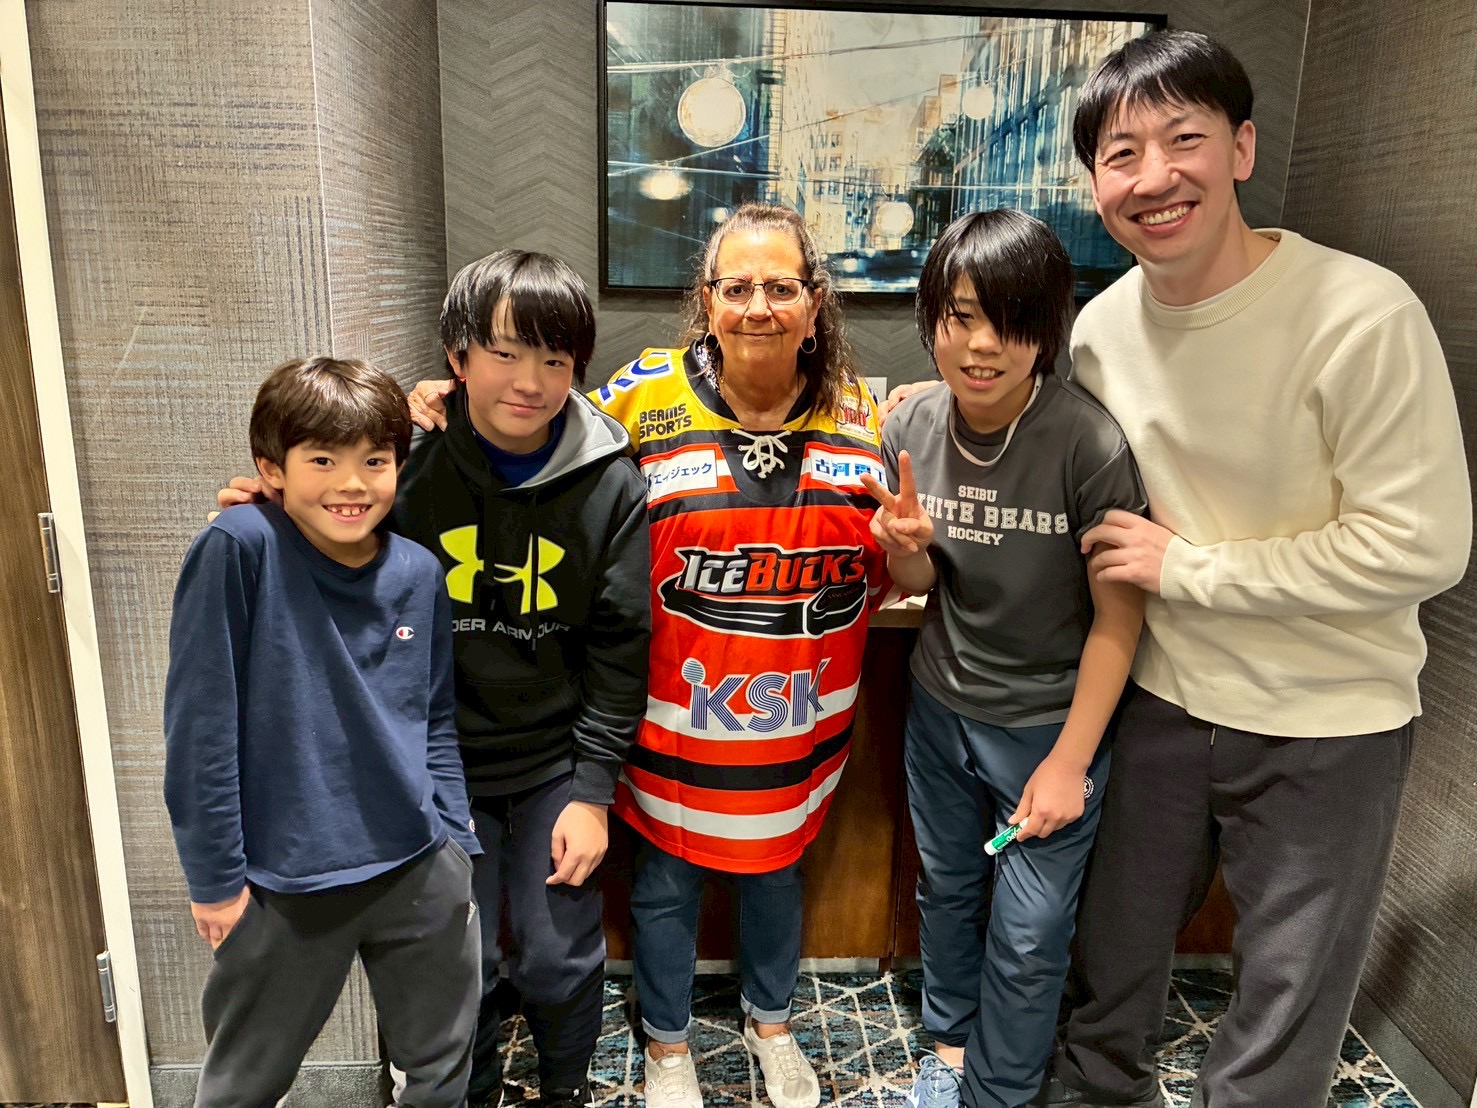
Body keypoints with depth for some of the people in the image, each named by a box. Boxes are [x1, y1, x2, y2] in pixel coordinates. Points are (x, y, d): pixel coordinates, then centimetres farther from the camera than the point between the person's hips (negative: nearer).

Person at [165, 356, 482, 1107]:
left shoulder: (418, 573, -1)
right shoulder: (238, 550, -15)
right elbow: (199, 722, -13)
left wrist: (455, 839, 3)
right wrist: (215, 875, -10)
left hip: (421, 868, 4)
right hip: (285, 877, -3)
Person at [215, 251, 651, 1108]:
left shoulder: (610, 485, -11)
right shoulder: (410, 460, -11)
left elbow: (618, 649, -6)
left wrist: (593, 788, -7)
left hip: (554, 766, 0)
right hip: (437, 758, 1)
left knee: (560, 958, 11)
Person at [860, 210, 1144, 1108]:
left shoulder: (1091, 443, -24)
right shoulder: (913, 427, -8)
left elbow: (1118, 616, -17)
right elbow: (923, 582, 2)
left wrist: (1069, 763, -14)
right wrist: (904, 545, -21)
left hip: (1051, 722, -5)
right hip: (941, 706, 5)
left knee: (1026, 937, 8)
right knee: (946, 889, 23)